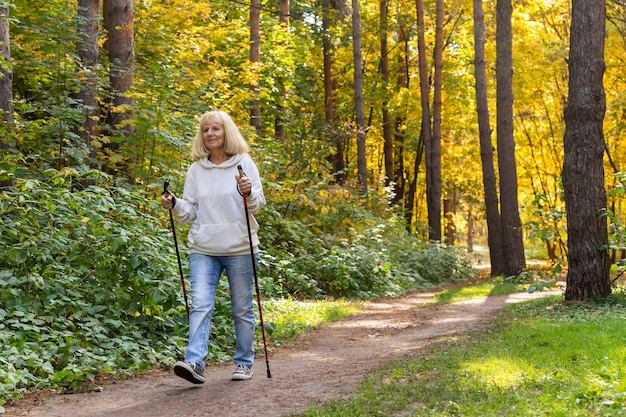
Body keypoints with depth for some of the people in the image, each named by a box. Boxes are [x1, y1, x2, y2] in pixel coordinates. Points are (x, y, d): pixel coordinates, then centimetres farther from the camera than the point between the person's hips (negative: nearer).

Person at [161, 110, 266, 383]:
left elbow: (258, 205, -6)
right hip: (203, 249, 2)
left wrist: (249, 193, -27)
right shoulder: (196, 169, 8)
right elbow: (190, 211, 11)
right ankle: (195, 363, -19)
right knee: (200, 304, -12)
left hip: (240, 248, -2)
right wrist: (175, 206, -9)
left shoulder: (244, 164, -1)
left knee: (242, 308, 8)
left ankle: (244, 362, 21)